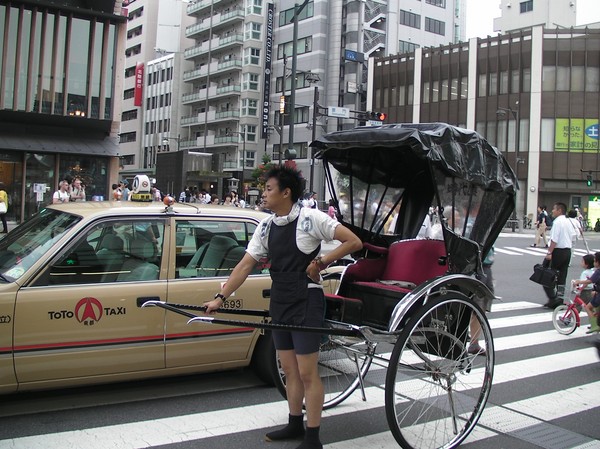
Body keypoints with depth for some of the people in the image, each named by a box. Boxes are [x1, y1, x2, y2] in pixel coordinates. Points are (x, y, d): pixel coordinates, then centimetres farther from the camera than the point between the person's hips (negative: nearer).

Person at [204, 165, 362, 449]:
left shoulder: (311, 218, -13)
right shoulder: (266, 226, 5)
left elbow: (354, 242, -13)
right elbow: (245, 266, 6)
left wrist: (320, 261, -15)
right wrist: (220, 298, 0)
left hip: (306, 302, -7)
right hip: (279, 303, 7)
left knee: (307, 373, -1)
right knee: (289, 370, 16)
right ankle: (295, 424, 32)